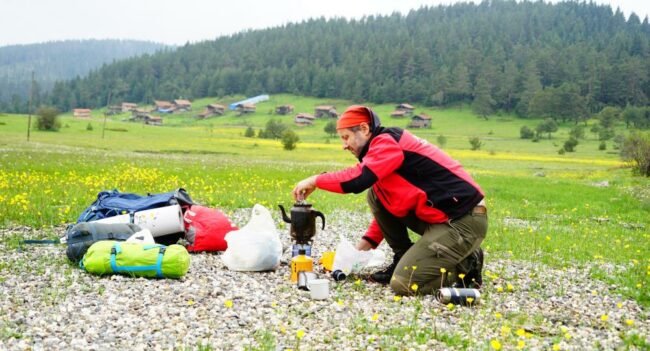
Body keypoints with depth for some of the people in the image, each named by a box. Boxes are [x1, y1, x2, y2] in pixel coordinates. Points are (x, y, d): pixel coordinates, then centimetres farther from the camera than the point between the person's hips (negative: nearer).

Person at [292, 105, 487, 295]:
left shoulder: (387, 142, -11)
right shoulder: (386, 146, 18)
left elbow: (358, 180, -26)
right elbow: (387, 208, 24)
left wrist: (315, 180, -12)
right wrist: (368, 241, 16)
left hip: (464, 222, -10)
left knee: (404, 284, -16)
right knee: (376, 195, 7)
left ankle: (467, 264, 3)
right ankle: (405, 261, 11)